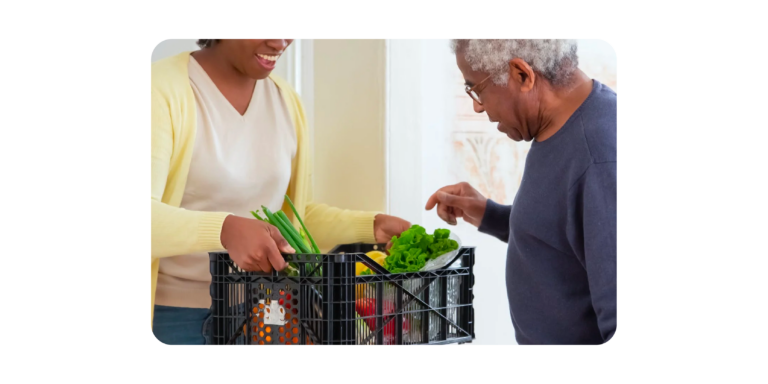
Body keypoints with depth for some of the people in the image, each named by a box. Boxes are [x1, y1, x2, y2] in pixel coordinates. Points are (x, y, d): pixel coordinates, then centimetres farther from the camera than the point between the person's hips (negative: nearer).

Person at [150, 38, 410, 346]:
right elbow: (150, 217, -23)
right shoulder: (163, 88, -12)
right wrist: (225, 230, -39)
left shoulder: (286, 100, 7)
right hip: (171, 316, -5)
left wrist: (372, 226, 0)